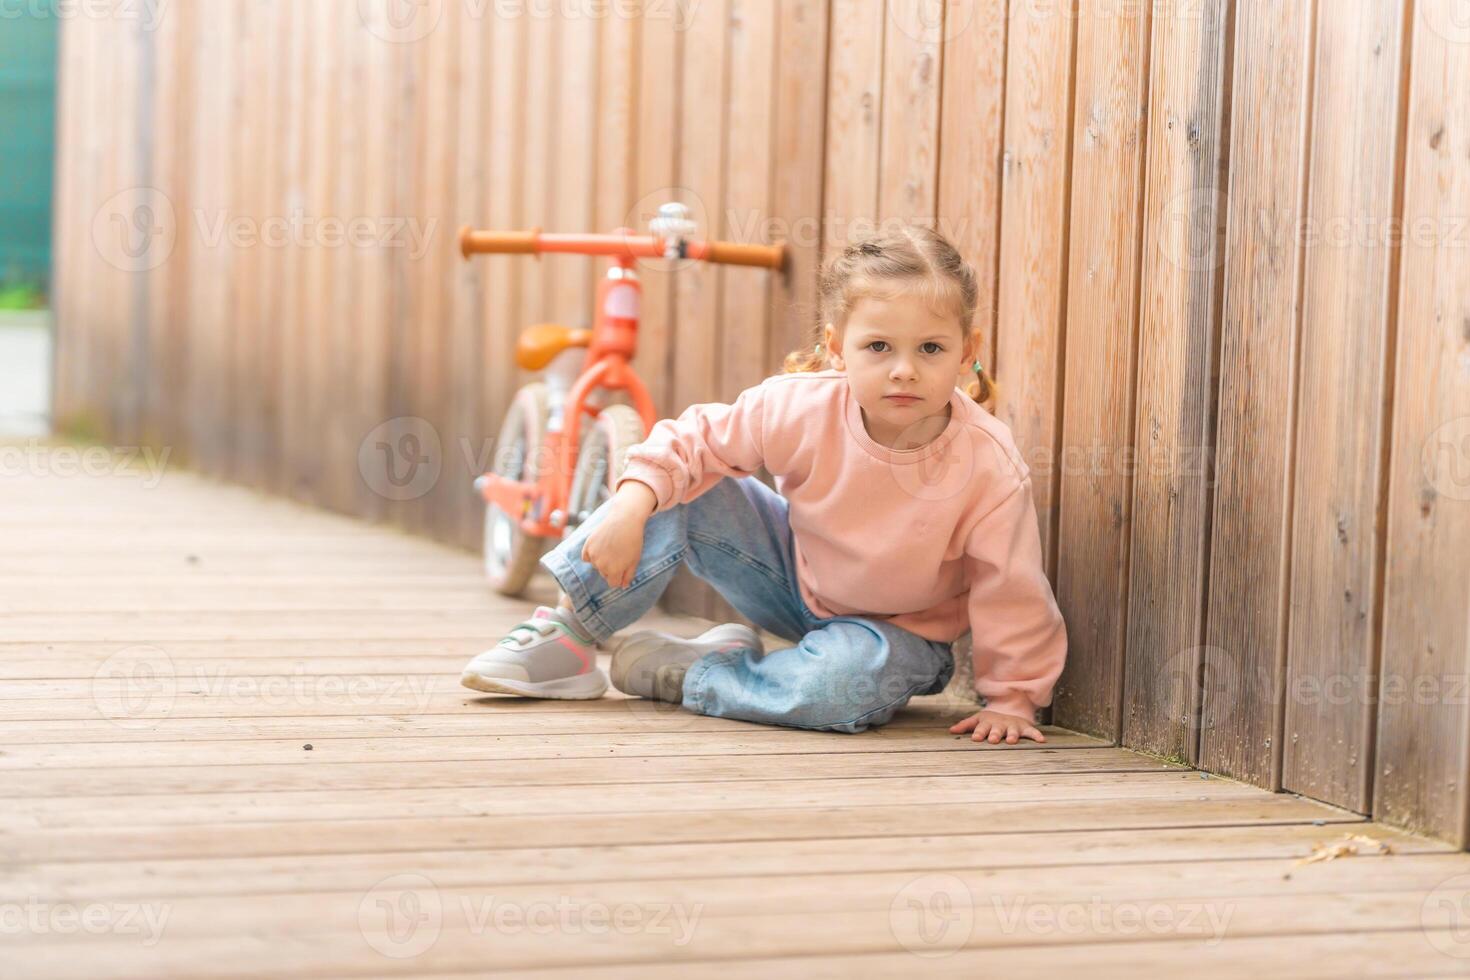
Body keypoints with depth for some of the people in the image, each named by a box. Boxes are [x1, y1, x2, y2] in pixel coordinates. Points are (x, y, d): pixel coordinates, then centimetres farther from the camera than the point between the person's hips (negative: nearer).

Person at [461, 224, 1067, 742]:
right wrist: (632, 501, -28)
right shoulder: (802, 408, -24)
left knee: (849, 678, -38)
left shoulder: (989, 464, -30)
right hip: (797, 574, 2)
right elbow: (696, 438, -13)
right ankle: (564, 634, -4)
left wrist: (1011, 699, -17)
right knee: (679, 493, -18)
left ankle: (681, 674, -15)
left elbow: (1012, 591, -21)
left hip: (895, 629, -2)